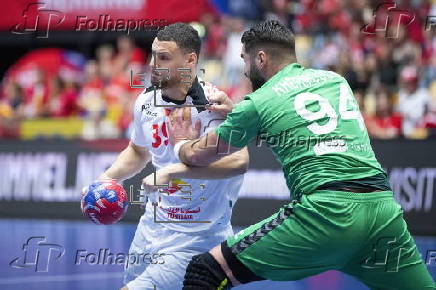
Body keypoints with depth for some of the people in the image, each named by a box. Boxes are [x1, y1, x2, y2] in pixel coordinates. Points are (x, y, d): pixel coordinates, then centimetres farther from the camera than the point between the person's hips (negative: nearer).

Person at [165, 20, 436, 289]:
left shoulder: (258, 103, 9)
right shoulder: (336, 79, 23)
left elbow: (197, 156, 23)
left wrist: (181, 142, 45)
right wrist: (235, 111, 46)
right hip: (384, 208, 5)